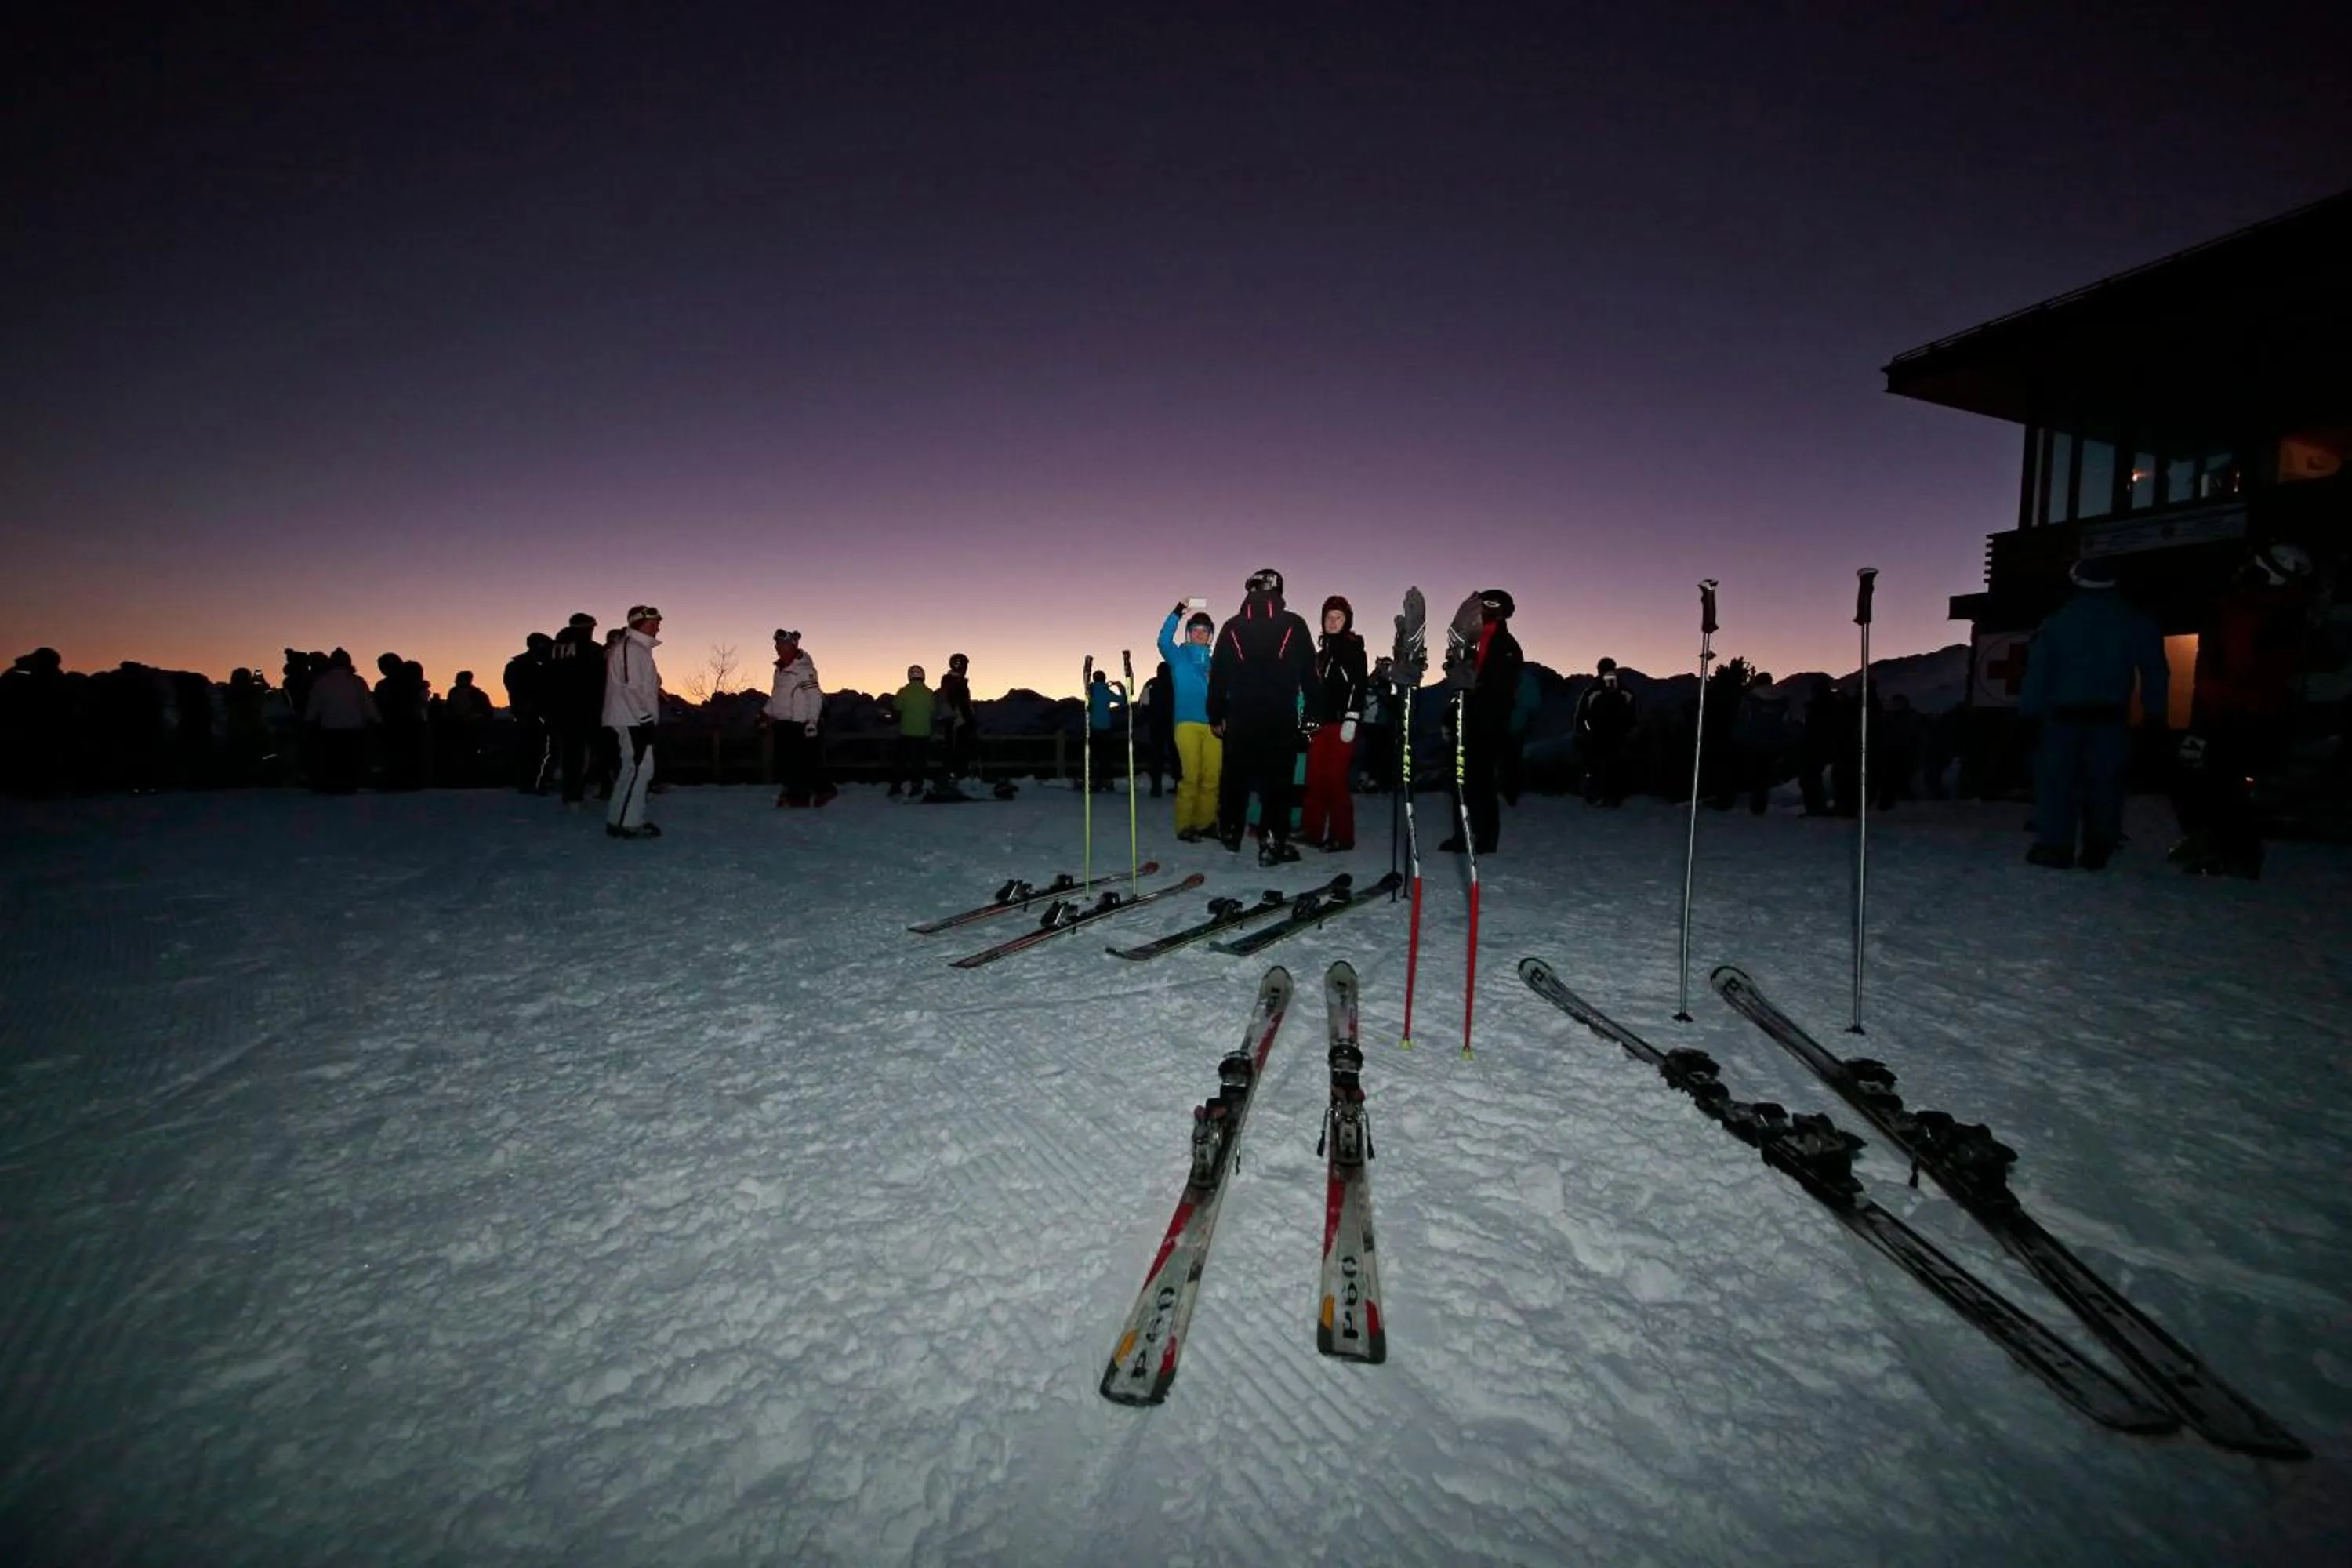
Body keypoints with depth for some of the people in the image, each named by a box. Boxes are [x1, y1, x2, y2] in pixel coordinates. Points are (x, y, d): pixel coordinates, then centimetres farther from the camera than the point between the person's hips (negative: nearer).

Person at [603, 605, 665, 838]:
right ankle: (626, 822, -7)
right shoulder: (630, 648, -13)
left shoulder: (640, 649, 19)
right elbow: (630, 688, -20)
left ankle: (622, 819, 17)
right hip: (632, 720, -10)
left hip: (635, 720, 10)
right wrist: (646, 718, -19)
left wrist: (649, 717, 17)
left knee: (635, 768, 12)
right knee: (639, 767, -10)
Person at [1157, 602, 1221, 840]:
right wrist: (1178, 612, -19)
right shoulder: (1179, 657, 8)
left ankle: (1206, 823, 10)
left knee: (1212, 778, 0)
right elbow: (1164, 641, -12)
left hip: (1213, 725, 3)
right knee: (1190, 776, -9)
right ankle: (1185, 826, -2)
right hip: (1187, 724, -3)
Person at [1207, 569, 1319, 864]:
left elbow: (1217, 676, 3)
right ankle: (1272, 843, 0)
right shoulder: (1294, 625, -1)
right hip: (1282, 720, -2)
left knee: (1236, 776, 16)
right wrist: (1313, 714, 6)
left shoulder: (1233, 627, 2)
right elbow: (1310, 674, -1)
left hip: (1241, 718, 2)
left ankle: (1230, 833, 28)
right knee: (1278, 780, 3)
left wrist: (1216, 715, 11)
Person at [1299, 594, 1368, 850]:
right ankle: (1312, 831, 11)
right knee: (1315, 779, 5)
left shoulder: (1353, 647, -2)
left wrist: (1351, 721, -18)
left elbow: (1359, 686, -10)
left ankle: (1342, 836, 0)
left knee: (1336, 779, -7)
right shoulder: (1324, 649, 19)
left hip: (1342, 722, -7)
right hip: (1321, 721, 7)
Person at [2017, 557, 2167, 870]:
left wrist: (2030, 711, -1)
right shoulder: (2138, 621, 8)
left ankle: (2055, 845, -4)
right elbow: (2155, 672, 7)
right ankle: (2098, 849, 6)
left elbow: (2038, 670, -2)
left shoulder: (2058, 620, 2)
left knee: (2057, 778, 0)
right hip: (2112, 715, 2)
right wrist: (2155, 714, 10)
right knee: (2105, 781, 6)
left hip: (2064, 713, -2)